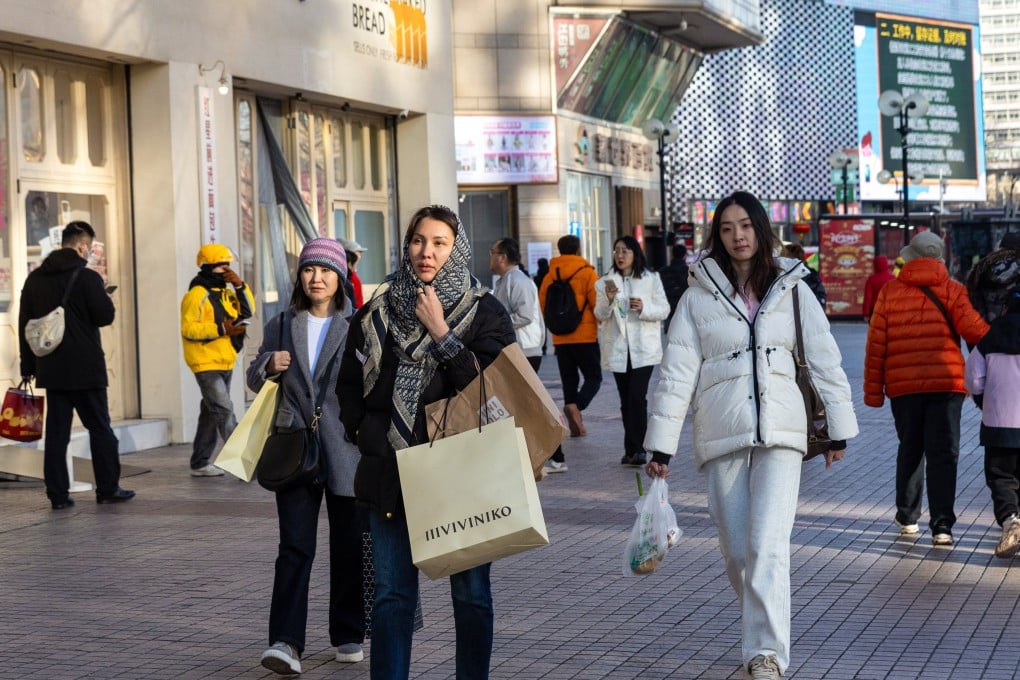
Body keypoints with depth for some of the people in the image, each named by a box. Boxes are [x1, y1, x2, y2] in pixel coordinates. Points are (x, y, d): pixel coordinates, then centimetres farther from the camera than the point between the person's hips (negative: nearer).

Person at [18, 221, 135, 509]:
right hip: (85, 367, -5)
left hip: (51, 368, 5)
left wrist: (28, 365, 15)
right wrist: (104, 298, 9)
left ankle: (58, 494, 3)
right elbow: (105, 316, -12)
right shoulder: (87, 277, -10)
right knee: (99, 428, 6)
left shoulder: (35, 279, 8)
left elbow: (24, 323, 11)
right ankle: (108, 488, 10)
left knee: (56, 431, 6)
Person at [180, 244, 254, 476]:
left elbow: (248, 310, 9)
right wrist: (221, 329, -24)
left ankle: (200, 463, 20)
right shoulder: (197, 295, -12)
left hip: (225, 363, 9)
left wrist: (240, 286, -3)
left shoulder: (224, 293, 15)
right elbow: (188, 328, -18)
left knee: (211, 413, 13)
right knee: (225, 411, -14)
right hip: (206, 364, -9)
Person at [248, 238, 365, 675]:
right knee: (295, 546, -6)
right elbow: (255, 381, 15)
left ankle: (348, 635, 21)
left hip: (345, 450, -1)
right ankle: (285, 642, -11)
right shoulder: (282, 326, 10)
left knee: (349, 547, 8)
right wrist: (268, 365, -6)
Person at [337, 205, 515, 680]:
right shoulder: (378, 310, 8)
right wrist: (366, 435, 6)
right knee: (392, 594, 3)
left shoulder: (484, 313, 0)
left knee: (470, 593, 4)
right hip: (391, 471, 2)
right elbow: (349, 383, 17)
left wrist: (442, 333, -14)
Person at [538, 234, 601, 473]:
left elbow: (543, 307, 5)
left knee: (569, 382, 11)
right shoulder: (587, 273, -7)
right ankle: (576, 407, -24)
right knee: (593, 378, 5)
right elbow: (598, 305, -10)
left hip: (560, 339, 4)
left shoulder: (550, 276, 3)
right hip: (585, 336, -4)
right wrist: (603, 325, 10)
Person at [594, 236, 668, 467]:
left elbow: (664, 309, 1)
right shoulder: (606, 282, 9)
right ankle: (633, 449, 15)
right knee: (626, 400, 8)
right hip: (618, 348, 3)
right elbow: (600, 315, 4)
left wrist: (644, 308, -17)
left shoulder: (651, 279, 2)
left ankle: (635, 448, -18)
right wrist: (608, 300, -15)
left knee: (637, 397, -15)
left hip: (644, 348, -3)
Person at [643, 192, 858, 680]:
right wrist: (660, 445, -1)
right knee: (737, 553, 5)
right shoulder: (699, 295, 4)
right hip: (722, 437, 1)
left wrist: (839, 430, 6)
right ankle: (764, 632, 29)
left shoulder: (791, 288, 6)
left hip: (780, 435, -1)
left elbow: (824, 360, 8)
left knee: (768, 545, -15)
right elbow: (676, 372, 2)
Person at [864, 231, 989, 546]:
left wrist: (873, 390, 8)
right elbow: (974, 330, -9)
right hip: (946, 382, -2)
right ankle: (942, 525, -6)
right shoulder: (952, 290, -1)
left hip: (902, 385, 2)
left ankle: (907, 516, 24)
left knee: (910, 449, 17)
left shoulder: (890, 291, 3)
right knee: (943, 453, 0)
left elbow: (876, 344, 3)